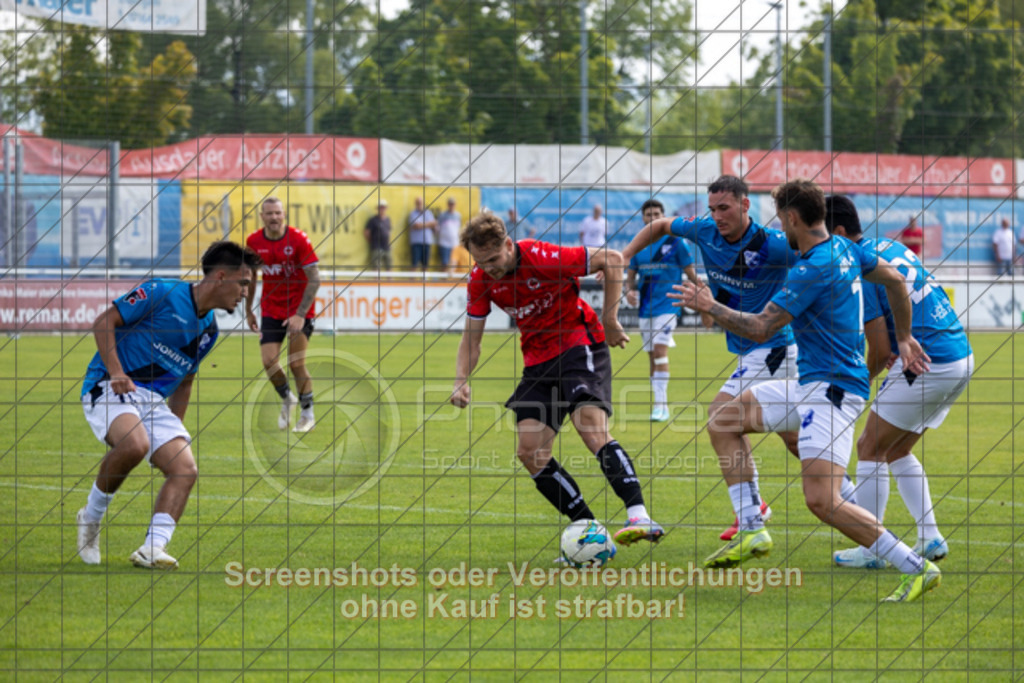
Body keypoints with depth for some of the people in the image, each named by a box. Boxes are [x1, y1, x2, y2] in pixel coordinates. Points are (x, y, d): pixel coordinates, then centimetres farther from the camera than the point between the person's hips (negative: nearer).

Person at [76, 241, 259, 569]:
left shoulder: (209, 328, 13)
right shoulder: (162, 293, -10)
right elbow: (104, 322, -10)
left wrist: (176, 429, 21)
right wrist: (116, 372, -21)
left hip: (154, 400, 7)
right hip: (107, 387, -7)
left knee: (185, 469, -14)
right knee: (134, 444, -35)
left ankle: (152, 549, -20)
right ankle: (91, 517, -11)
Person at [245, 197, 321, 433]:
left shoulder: (298, 239, -16)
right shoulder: (254, 242, -4)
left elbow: (314, 279, -16)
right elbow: (251, 276, 12)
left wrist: (300, 314, -23)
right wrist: (248, 310, 15)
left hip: (299, 309, -3)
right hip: (271, 310, 3)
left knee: (296, 363, -12)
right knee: (269, 361, -8)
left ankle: (307, 413, 8)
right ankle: (287, 399, 22)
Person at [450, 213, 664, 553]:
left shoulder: (544, 258, -21)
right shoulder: (481, 280, -3)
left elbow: (612, 260, -15)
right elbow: (471, 338, 8)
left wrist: (610, 320, -13)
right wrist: (461, 381, -9)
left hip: (579, 343, -7)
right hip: (538, 358, 7)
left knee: (592, 428, -28)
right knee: (529, 451, -7)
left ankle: (639, 517, -38)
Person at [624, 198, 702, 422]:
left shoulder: (674, 242, -3)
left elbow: (691, 273, 0)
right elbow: (630, 275, 15)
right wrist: (630, 290, -7)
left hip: (667, 305, -5)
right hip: (645, 307, 5)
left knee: (660, 350, -18)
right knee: (652, 356, 9)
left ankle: (661, 405, -19)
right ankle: (660, 405, 18)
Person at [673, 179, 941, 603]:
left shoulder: (813, 269, -20)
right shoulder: (844, 249, 8)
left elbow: (760, 328, -17)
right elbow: (894, 280, 21)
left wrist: (709, 307, -2)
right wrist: (904, 338, 31)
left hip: (832, 390, -11)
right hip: (809, 387, 11)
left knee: (822, 501, -20)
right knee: (724, 420, 15)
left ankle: (917, 568, -13)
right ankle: (752, 531, 11)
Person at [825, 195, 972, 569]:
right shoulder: (891, 248, 14)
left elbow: (881, 350, -12)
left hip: (926, 366, -9)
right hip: (962, 357, 9)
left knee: (870, 448, 3)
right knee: (896, 451, 19)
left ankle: (870, 549, 4)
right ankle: (930, 539, 15)